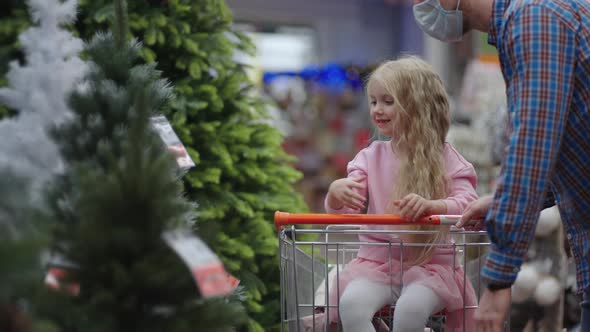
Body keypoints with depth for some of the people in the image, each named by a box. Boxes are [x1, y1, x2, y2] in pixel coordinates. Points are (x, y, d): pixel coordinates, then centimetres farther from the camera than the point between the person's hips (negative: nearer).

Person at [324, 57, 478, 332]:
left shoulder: (444, 158, 1)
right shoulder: (371, 157, 10)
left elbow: (468, 204, -10)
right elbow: (343, 211, 4)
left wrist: (429, 205, -30)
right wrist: (336, 193, -21)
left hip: (429, 262, -3)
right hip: (376, 261, 3)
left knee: (411, 308, -34)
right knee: (351, 303, -29)